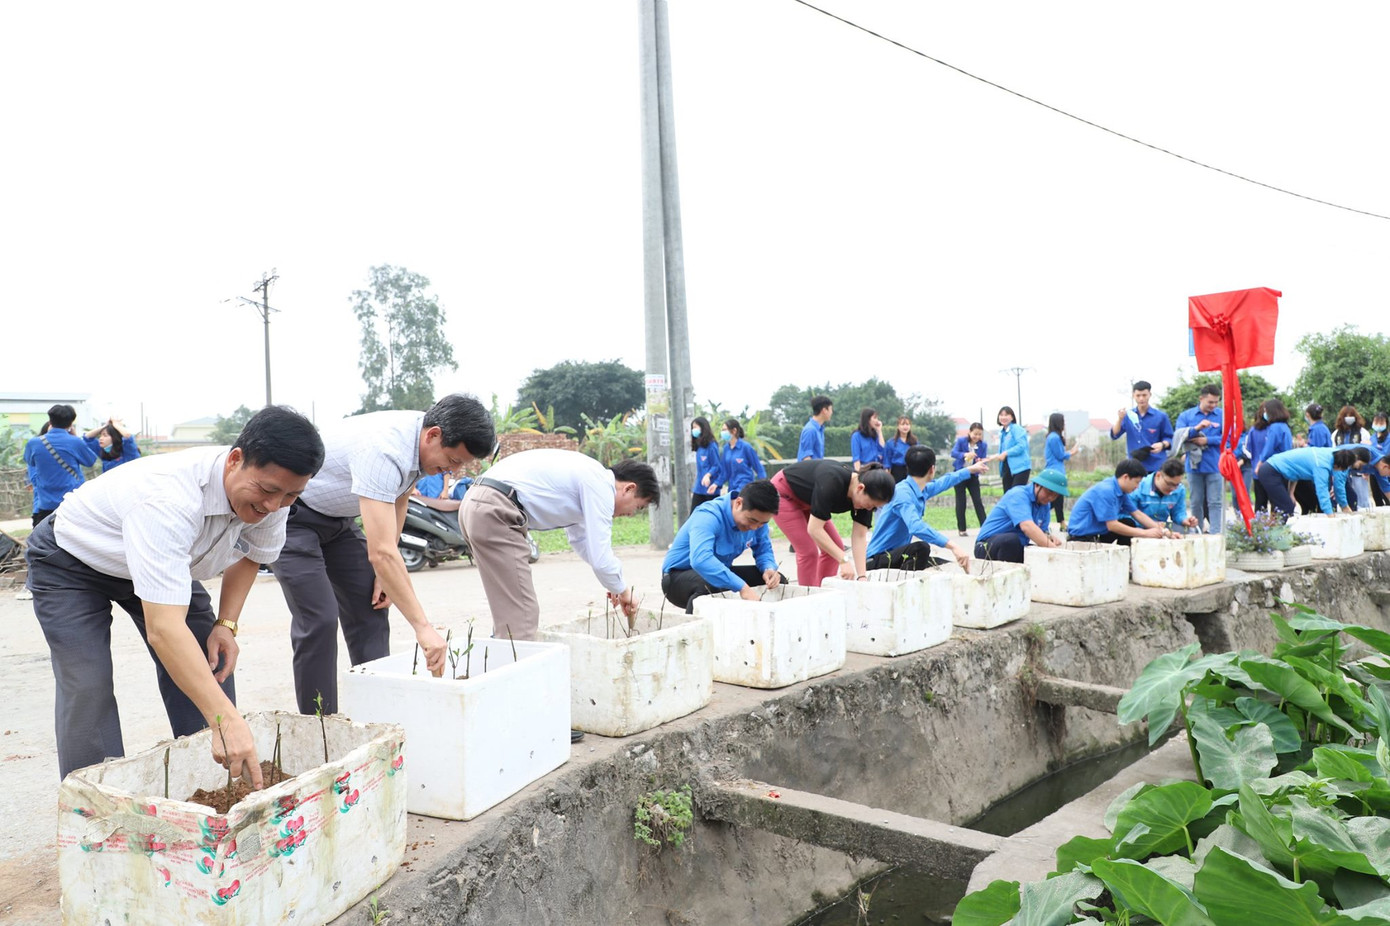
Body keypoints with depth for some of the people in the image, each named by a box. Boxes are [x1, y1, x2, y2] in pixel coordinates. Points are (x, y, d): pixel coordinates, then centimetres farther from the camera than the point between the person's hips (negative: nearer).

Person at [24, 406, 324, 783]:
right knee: (87, 691, -18)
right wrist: (227, 719, -57)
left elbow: (249, 554, 2)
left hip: (168, 562, 6)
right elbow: (163, 629, -51)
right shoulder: (169, 498, -45)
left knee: (209, 671, -4)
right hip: (71, 562, -5)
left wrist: (226, 624, -14)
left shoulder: (270, 498, -23)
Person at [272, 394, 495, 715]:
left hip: (338, 518, 9)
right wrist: (423, 627, -43)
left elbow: (398, 498, 8)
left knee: (370, 612, 2)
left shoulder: (420, 439, -11)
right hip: (294, 515, -8)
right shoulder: (383, 450, -38)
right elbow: (381, 552, -43)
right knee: (319, 621, -16)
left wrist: (385, 572, 4)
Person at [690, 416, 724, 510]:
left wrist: (708, 475, -30)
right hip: (699, 489, 7)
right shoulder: (699, 446, 12)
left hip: (710, 488, -7)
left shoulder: (711, 445, -11)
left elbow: (717, 466, -11)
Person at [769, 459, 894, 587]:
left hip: (805, 500, 8)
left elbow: (859, 536, -16)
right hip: (784, 494, -7)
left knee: (835, 548, 2)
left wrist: (862, 576, -24)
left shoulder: (865, 494, -17)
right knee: (809, 552, -14)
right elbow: (814, 529, -38)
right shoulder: (832, 482, -39)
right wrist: (844, 560, -38)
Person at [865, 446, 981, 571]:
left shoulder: (921, 491, 5)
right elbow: (916, 526, -41)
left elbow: (941, 483, 28)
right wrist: (953, 547, -46)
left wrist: (971, 469, 41)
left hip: (898, 555, 10)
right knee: (921, 547, -33)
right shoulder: (903, 493, -24)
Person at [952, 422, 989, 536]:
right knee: (961, 502, 2)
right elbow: (953, 453, -25)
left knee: (978, 501, -3)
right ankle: (962, 529, 8)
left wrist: (981, 461, -31)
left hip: (973, 476, 1)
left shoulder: (983, 445, -5)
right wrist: (965, 454, -44)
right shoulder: (961, 440, -11)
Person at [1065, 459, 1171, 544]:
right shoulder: (1106, 491, -23)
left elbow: (1137, 514, 9)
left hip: (1098, 535, 9)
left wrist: (1160, 530, -4)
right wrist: (1145, 533, -18)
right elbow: (1112, 525, -24)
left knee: (1129, 523, 3)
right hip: (1081, 539, -9)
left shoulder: (1121, 491, 3)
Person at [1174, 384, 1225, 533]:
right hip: (1194, 466, 2)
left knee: (1215, 502, -3)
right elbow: (1178, 436, -6)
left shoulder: (1223, 415, 1)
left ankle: (1215, 535, -2)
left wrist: (1207, 440, -12)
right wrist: (1196, 428, -20)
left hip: (1215, 466, -2)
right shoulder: (1186, 416, 6)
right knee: (1196, 503, 10)